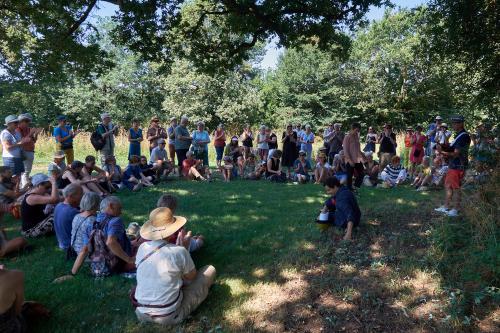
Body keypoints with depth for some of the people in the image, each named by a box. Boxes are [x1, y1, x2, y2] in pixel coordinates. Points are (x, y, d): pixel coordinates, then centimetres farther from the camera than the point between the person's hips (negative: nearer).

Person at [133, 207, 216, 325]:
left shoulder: (142, 248, -6)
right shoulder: (179, 251, -20)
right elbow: (191, 276, -1)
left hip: (142, 313, 5)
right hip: (170, 316, -5)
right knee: (210, 270, 10)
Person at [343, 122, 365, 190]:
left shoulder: (356, 137, 11)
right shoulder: (347, 137, -11)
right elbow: (345, 150, -15)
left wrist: (362, 156, 15)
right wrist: (350, 160, -20)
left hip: (358, 160, 7)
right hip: (350, 161, -7)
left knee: (362, 174, 8)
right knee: (350, 176, 2)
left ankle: (356, 187, 19)